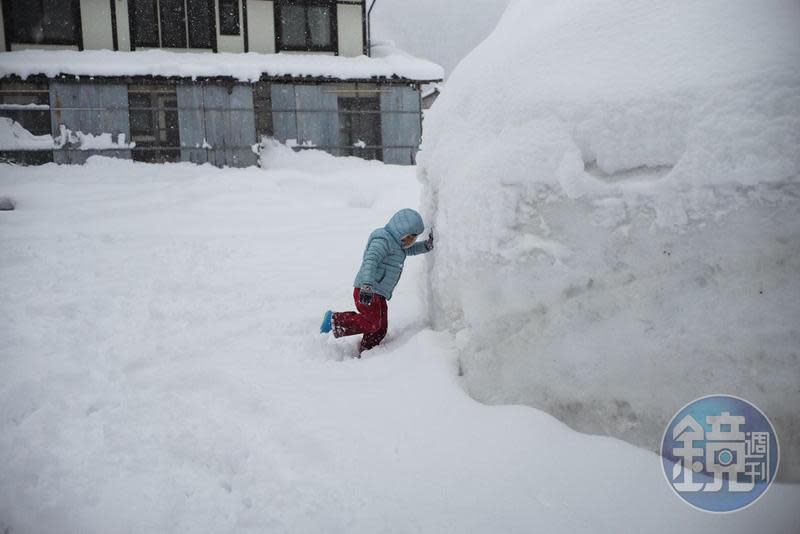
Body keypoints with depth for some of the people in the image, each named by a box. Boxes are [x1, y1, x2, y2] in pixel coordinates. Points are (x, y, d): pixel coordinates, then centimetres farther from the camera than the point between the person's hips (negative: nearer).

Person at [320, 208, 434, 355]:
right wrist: (367, 286, -39)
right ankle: (335, 320, -12)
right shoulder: (383, 240, -13)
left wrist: (428, 245, 18)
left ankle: (363, 354, 17)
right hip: (367, 291, -10)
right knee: (372, 323, -22)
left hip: (379, 294, 10)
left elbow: (411, 250, 37)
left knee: (380, 329, 10)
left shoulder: (395, 242, 19)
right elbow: (370, 261, -27)